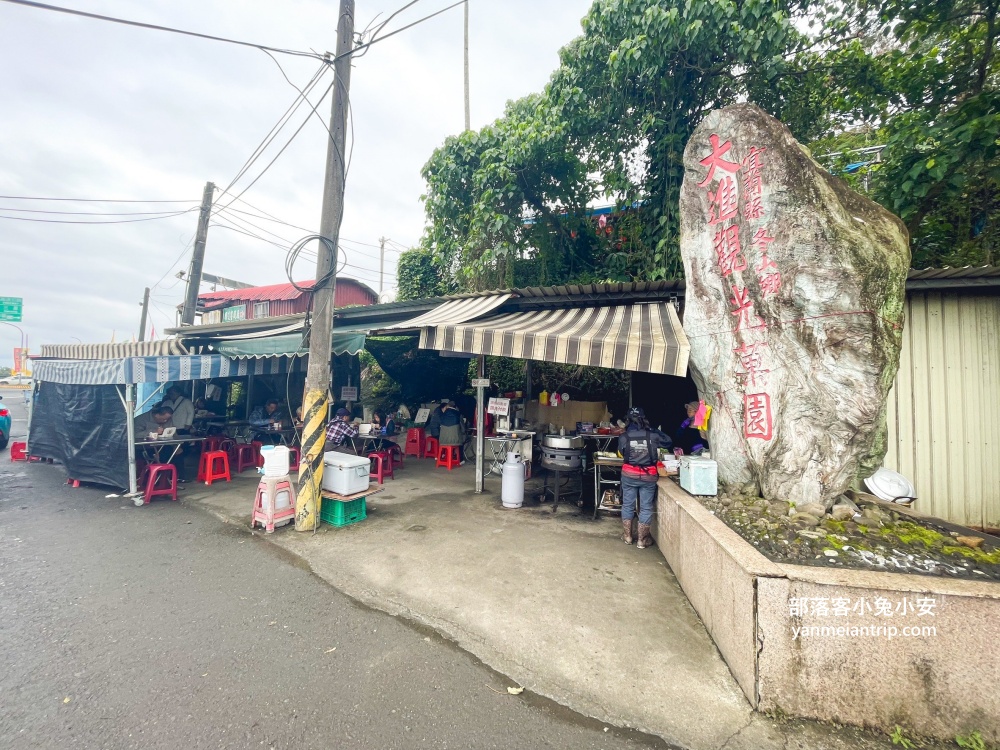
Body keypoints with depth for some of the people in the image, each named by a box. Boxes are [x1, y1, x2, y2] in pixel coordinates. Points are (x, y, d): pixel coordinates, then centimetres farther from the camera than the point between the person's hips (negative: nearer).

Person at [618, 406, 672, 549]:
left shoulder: (624, 437, -9)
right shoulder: (652, 435, -10)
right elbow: (668, 442, 7)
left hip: (629, 474, 1)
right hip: (648, 475, 0)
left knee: (628, 504, 15)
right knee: (646, 507, 10)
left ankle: (628, 535, 25)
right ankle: (641, 539, 18)